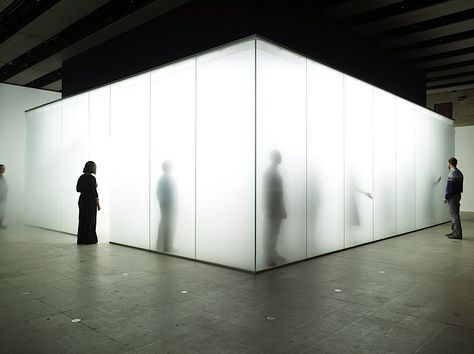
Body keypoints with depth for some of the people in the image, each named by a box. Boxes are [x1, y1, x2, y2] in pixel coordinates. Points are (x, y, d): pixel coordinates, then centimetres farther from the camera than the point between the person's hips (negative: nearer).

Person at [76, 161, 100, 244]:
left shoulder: (81, 177, 6)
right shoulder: (92, 178, -15)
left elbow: (78, 189, 12)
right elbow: (94, 192, -16)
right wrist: (98, 203, -10)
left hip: (82, 200, 7)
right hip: (90, 201, -7)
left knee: (82, 220, 12)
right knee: (90, 220, 2)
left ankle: (81, 240, 16)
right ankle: (89, 240, 7)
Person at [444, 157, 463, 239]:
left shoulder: (452, 173, -17)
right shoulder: (459, 173, 13)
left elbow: (449, 187, -20)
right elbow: (460, 186, 16)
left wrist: (446, 197, -14)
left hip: (452, 196, -10)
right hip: (458, 195, 10)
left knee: (454, 215, -6)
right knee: (454, 214, 15)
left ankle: (457, 234, -4)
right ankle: (454, 231, 22)